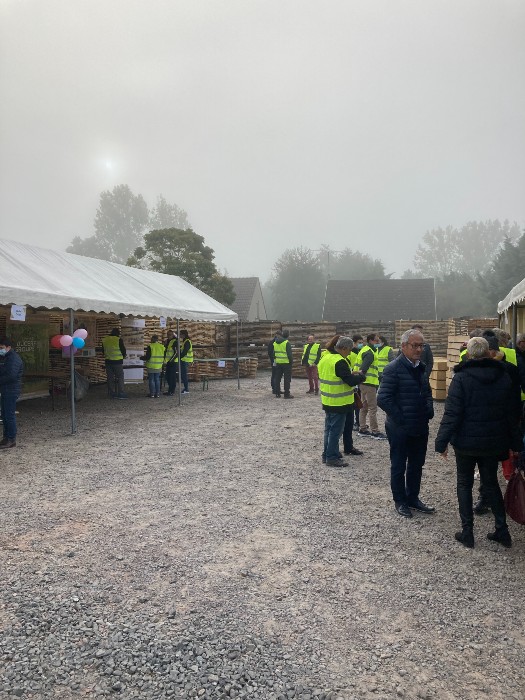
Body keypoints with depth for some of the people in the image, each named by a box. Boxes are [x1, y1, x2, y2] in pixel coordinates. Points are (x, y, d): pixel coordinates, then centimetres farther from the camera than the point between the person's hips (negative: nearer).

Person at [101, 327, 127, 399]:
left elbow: (103, 350, 15)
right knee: (120, 377, 0)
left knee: (110, 378, 9)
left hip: (108, 361, 5)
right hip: (117, 361, -5)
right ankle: (120, 393, -3)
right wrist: (123, 356, 16)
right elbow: (123, 350, -4)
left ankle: (112, 393, 12)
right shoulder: (119, 340, -10)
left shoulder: (104, 340, 7)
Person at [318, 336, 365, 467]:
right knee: (336, 430, 1)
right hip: (339, 403, -9)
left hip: (327, 401, 9)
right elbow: (351, 381, -23)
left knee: (329, 429, 18)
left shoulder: (325, 358, 6)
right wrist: (361, 376, -4)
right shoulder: (340, 362, -22)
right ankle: (332, 458, 9)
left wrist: (350, 374, 8)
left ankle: (326, 454, 27)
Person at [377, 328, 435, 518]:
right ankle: (400, 501, 25)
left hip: (421, 428, 7)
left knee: (416, 465, 19)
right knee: (398, 467, 9)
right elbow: (383, 399, -21)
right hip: (400, 429, -7)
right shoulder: (393, 369, -18)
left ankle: (413, 498, 35)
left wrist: (429, 410, 5)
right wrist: (400, 419, -18)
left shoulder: (422, 367, 7)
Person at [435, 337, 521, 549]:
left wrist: (442, 442, -12)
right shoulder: (503, 377, 1)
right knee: (491, 483, 19)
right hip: (494, 442, 4)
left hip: (466, 443, -4)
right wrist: (515, 443, 13)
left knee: (465, 484, 10)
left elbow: (452, 413, -18)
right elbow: (510, 413, 6)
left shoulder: (461, 378, -15)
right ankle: (502, 530, 22)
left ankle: (467, 532, 13)